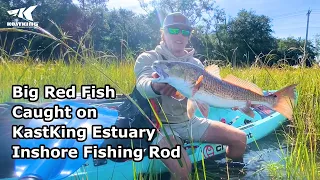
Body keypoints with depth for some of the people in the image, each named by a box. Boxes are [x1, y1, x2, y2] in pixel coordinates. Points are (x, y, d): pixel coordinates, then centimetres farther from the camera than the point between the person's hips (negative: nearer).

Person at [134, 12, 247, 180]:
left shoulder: (195, 63, 9)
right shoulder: (148, 58, -8)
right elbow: (143, 84, -29)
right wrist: (155, 87, -54)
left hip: (190, 121, 6)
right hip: (161, 125, -5)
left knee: (240, 138, 2)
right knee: (182, 166, -33)